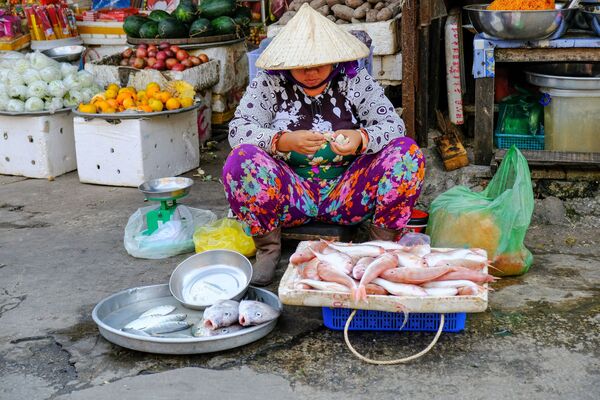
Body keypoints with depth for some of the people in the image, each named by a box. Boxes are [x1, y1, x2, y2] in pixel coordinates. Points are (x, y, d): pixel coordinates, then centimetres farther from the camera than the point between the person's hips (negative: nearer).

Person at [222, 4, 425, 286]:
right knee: (242, 159, -28)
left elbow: (393, 125, -7)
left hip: (347, 196, 1)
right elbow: (238, 130, -13)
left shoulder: (356, 82, 0)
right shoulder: (269, 84, -3)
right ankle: (268, 248, -8)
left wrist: (361, 138, -30)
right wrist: (284, 141, -31)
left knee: (407, 151, -20)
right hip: (290, 196, -1)